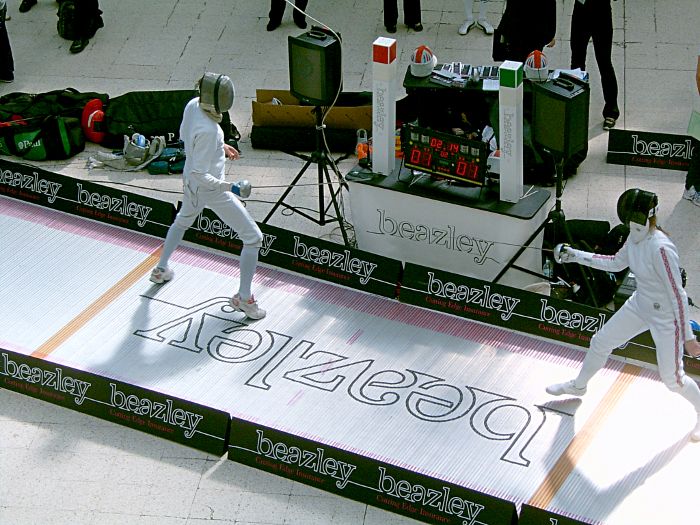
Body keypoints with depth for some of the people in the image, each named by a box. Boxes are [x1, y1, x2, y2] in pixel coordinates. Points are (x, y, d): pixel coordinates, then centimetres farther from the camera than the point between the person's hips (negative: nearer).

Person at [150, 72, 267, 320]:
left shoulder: (192, 105, -11)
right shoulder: (208, 131, -35)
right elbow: (200, 174, -30)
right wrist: (228, 187, -23)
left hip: (190, 182, 8)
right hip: (211, 189, -8)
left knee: (183, 220, 38)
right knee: (253, 237, 2)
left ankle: (161, 270, 52)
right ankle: (244, 297, 9)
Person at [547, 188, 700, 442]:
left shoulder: (661, 248, -34)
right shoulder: (637, 236, -9)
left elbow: (678, 295, -29)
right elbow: (617, 263, 11)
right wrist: (574, 255, 6)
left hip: (667, 318, -8)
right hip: (640, 306, 8)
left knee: (672, 379, 4)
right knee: (600, 342, 18)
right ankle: (578, 385, 45)